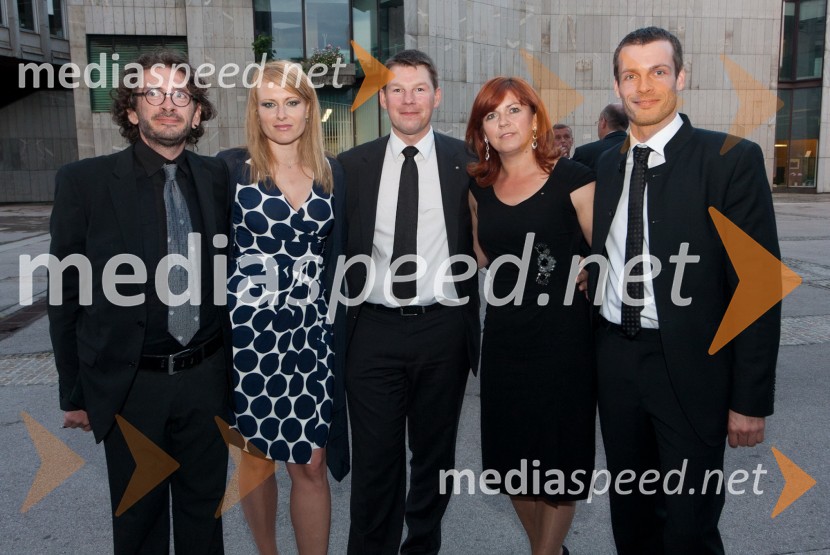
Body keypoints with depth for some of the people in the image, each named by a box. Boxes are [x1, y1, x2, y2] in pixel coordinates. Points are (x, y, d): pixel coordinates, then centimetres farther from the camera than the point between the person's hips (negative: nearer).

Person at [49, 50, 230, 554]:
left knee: (205, 510, 18)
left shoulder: (218, 178, 0)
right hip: (130, 385, -2)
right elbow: (68, 294, -3)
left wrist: (231, 364, 9)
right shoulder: (85, 181, -7)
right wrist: (74, 393, 0)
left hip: (206, 378, 2)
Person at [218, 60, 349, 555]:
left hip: (310, 336, 2)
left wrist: (330, 322, 8)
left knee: (311, 464, 3)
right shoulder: (231, 167, -4)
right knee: (256, 454, 14)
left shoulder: (332, 174, 6)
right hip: (248, 333, -2)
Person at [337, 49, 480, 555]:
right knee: (374, 459, 6)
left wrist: (477, 323, -2)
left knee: (435, 453, 15)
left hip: (444, 329, 0)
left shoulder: (466, 162, 1)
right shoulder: (353, 165, 4)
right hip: (374, 330, 0)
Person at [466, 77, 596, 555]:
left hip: (561, 337, -5)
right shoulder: (481, 189, 7)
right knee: (512, 455, 14)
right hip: (503, 337, 5)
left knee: (558, 458, 8)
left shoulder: (571, 179, -8)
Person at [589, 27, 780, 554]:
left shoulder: (731, 159, -8)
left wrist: (751, 399, -12)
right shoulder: (608, 165, 8)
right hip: (616, 362, 5)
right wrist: (594, 354, 6)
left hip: (690, 368, -5)